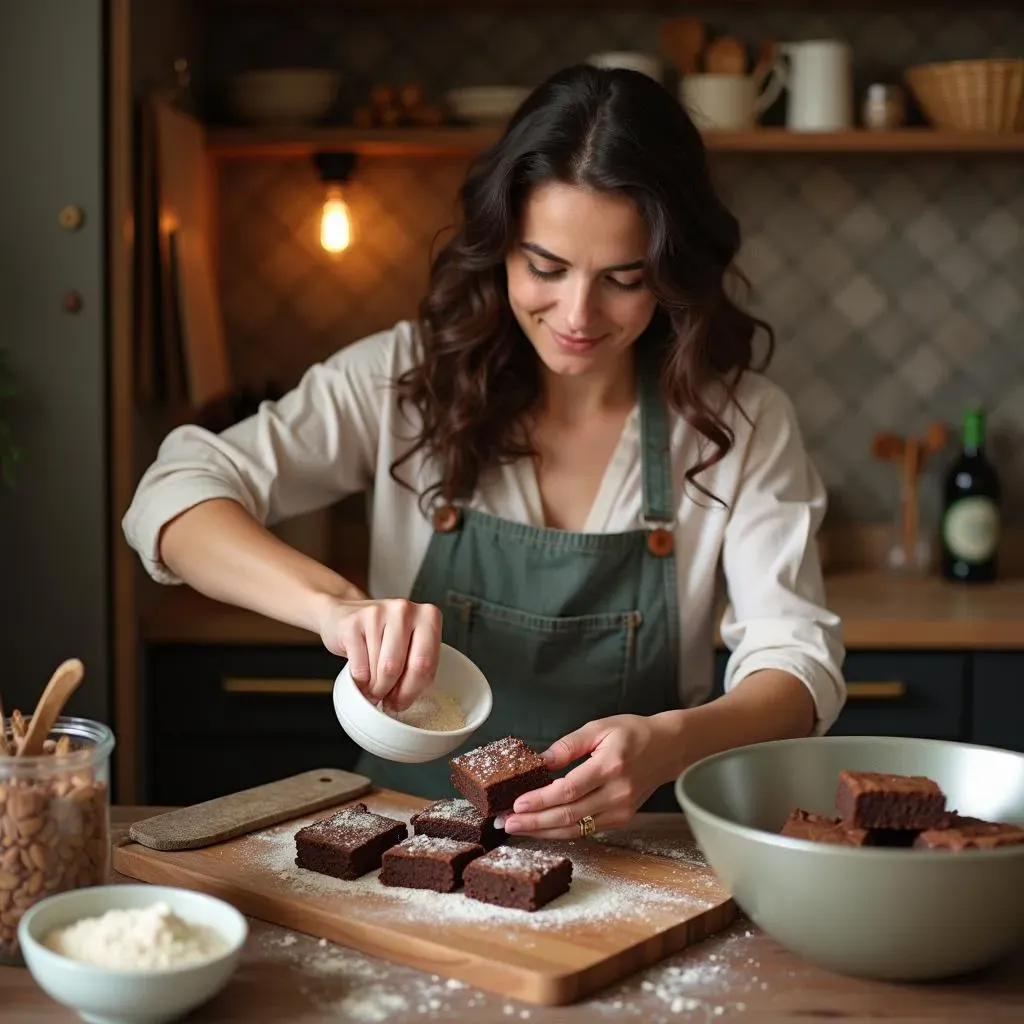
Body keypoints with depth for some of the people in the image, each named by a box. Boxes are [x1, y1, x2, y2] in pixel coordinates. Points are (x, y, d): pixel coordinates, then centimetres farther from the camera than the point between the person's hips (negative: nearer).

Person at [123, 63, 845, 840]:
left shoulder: (738, 421, -5)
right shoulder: (407, 377, -6)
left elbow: (799, 659, -9)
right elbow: (176, 494, -11)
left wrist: (669, 745, -32)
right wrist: (336, 603, -31)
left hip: (630, 849, 1)